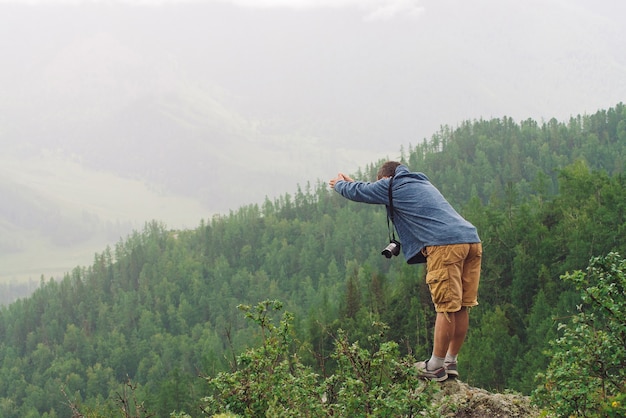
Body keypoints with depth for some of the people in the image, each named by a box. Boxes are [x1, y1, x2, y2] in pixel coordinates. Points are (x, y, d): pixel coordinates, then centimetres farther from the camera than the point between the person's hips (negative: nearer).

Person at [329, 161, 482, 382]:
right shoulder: (420, 182, 34)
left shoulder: (393, 186, 10)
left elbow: (357, 192, 21)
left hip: (445, 244, -8)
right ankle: (450, 362, 17)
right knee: (460, 307, 10)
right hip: (472, 240, 8)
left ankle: (435, 367, 1)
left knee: (446, 307, -5)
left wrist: (339, 184, 41)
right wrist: (351, 183, 58)